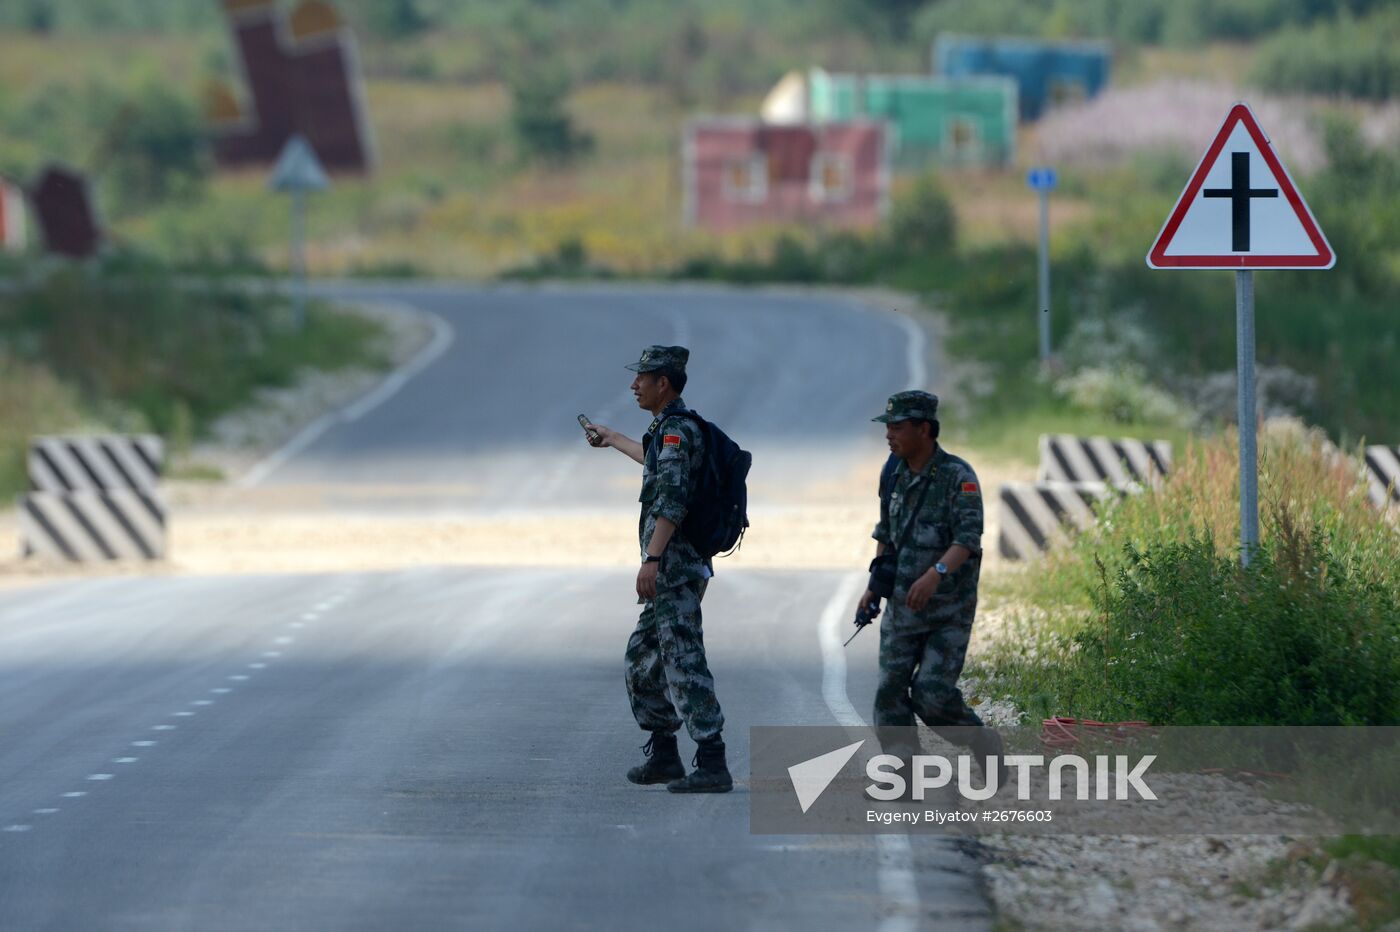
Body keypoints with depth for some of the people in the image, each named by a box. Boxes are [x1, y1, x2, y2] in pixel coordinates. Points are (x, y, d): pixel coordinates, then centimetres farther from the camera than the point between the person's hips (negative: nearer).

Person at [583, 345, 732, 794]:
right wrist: (612, 439, 61)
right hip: (673, 570, 11)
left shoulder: (677, 430, -14)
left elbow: (672, 498, -26)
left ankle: (711, 765, -15)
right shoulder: (671, 430, 17)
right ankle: (662, 754, 26)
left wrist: (652, 559, -34)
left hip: (675, 567, -11)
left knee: (684, 663, -12)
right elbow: (656, 461, 43)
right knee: (643, 657, 19)